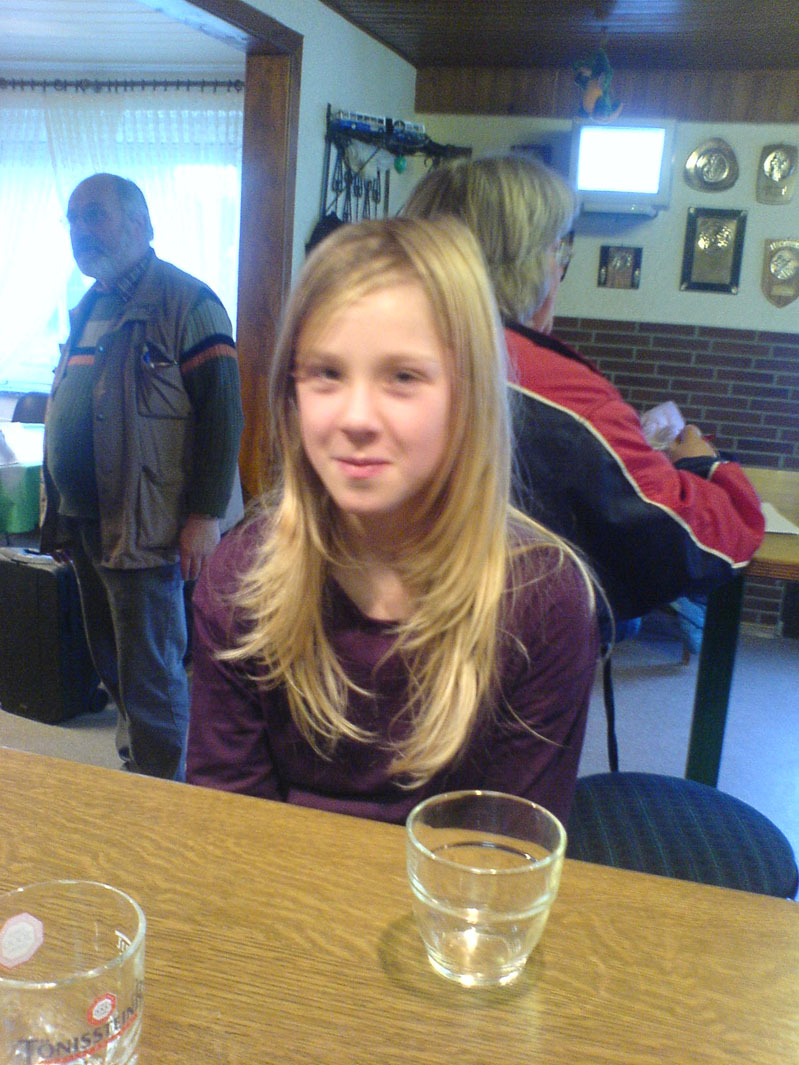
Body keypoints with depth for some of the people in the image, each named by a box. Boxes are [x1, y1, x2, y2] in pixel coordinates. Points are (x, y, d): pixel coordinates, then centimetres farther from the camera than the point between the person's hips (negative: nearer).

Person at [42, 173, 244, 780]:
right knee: (113, 667, 16)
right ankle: (135, 767, 33)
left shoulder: (186, 302, -8)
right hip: (85, 523, 8)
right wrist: (60, 511, 19)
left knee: (151, 678, -2)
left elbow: (221, 412, -15)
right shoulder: (89, 309, 18)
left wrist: (205, 515, -20)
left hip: (146, 527, -8)